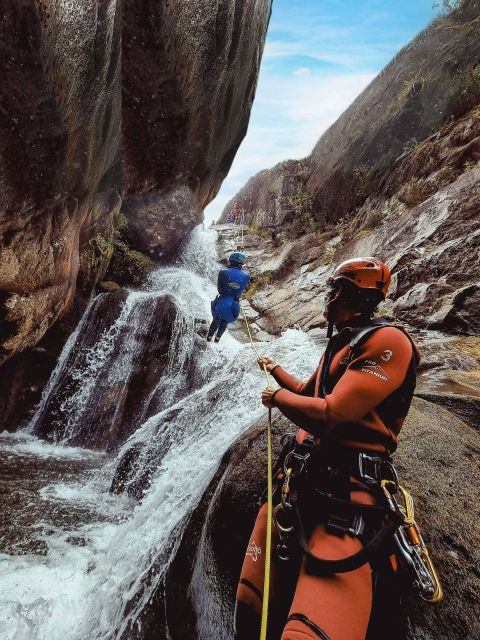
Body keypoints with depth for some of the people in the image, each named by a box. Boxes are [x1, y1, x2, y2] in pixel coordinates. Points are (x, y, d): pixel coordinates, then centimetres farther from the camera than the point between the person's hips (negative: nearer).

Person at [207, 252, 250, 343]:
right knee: (225, 323, 28)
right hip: (233, 307, 1)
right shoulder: (246, 276, -11)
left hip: (221, 304, -1)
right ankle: (217, 338, 44)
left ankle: (209, 338, 42)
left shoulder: (223, 273, -14)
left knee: (216, 321, 25)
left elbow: (219, 288, -2)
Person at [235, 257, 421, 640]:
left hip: (343, 497, -8)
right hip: (298, 482, 9)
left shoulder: (386, 340, -10)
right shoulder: (340, 346, 20)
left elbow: (329, 415, -20)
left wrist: (276, 397, -1)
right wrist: (273, 368, 51)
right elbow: (306, 392, 37)